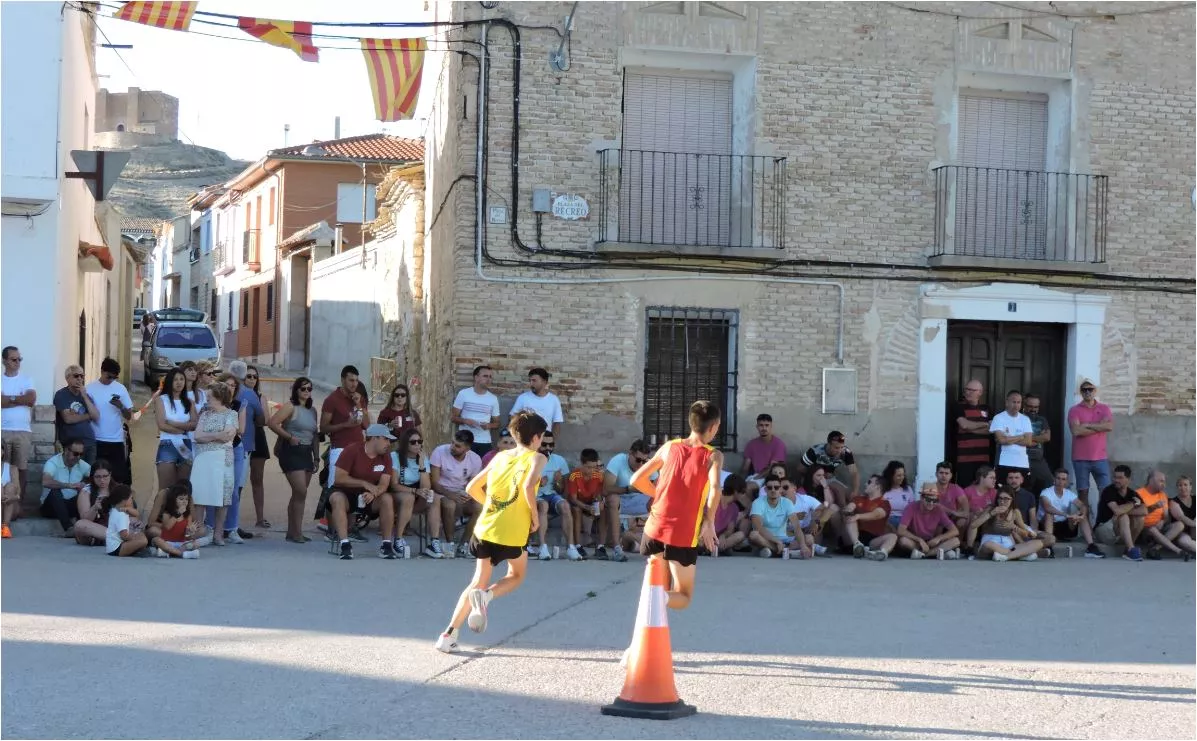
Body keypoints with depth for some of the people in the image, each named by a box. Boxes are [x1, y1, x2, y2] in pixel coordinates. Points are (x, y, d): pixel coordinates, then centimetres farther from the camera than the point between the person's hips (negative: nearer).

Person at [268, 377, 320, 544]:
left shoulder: (312, 410, 16)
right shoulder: (290, 407, -6)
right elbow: (273, 423, -17)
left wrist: (316, 457, 16)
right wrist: (289, 437, -16)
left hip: (306, 452, 8)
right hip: (291, 451, -8)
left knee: (298, 494, 9)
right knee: (301, 492, -14)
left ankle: (292, 532, 15)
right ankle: (297, 532, -9)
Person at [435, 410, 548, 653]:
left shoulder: (501, 456, 14)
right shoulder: (536, 458, -2)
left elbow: (472, 488, 16)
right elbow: (528, 486, -22)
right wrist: (535, 515, -8)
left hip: (485, 530, 5)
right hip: (513, 533, -5)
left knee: (479, 581, 18)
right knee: (517, 575, 22)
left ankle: (449, 634, 6)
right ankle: (486, 596, -9)